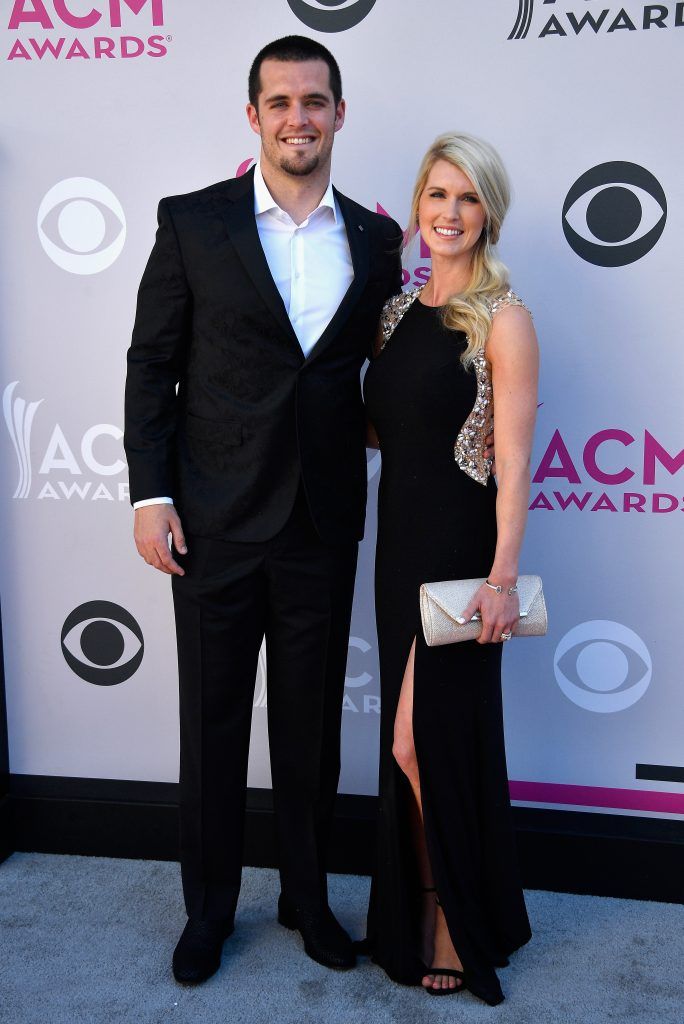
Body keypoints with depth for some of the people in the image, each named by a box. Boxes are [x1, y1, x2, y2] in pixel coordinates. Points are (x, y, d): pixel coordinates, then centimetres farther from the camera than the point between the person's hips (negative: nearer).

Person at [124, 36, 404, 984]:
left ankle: (307, 896, 35)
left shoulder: (377, 240, 6)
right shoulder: (193, 223, -2)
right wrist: (152, 494, -7)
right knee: (211, 723, 11)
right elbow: (152, 364, -2)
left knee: (312, 724, 14)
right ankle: (208, 906, 32)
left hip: (324, 524, 2)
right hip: (216, 521, -2)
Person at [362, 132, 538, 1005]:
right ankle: (419, 914, 31)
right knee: (414, 740, 14)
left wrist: (503, 576, -19)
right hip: (401, 540, 6)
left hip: (458, 547, -6)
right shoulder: (399, 309, 11)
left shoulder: (501, 318, -9)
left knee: (422, 741, -3)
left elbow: (514, 458, -14)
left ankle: (462, 930, 19)